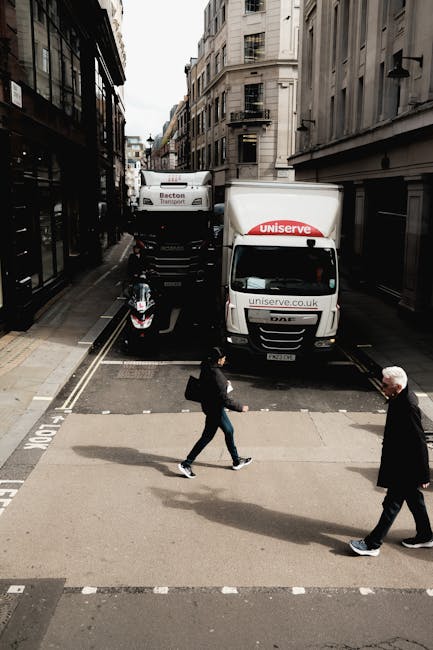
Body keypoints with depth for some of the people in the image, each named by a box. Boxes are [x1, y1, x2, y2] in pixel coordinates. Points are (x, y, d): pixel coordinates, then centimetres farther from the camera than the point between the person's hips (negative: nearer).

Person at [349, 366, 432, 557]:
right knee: (414, 500, 23)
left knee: (392, 504, 2)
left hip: (405, 467, -10)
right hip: (399, 462, 10)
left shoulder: (409, 407, -29)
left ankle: (373, 544, 12)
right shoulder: (398, 399, 0)